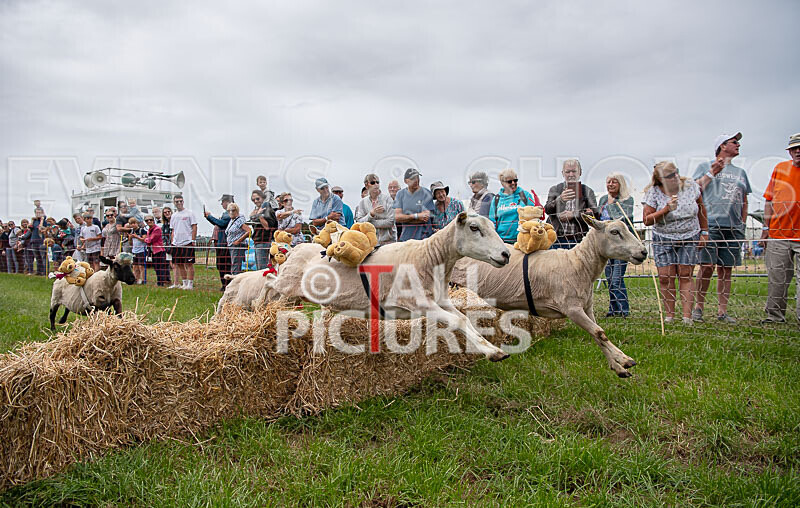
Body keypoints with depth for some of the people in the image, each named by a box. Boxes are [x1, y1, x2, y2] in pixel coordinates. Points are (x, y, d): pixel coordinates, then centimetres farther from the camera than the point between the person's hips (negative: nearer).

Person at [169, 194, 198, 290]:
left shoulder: (189, 213, -2)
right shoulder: (174, 215, 16)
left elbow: (194, 227, -5)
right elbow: (173, 230, 21)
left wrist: (192, 240, -11)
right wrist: (172, 242, 13)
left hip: (187, 243, -6)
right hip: (176, 244, 6)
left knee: (189, 264, -6)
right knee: (179, 264, 9)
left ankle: (190, 284, -2)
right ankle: (184, 283, 17)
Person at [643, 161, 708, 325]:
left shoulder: (690, 186, -3)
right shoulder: (653, 193, -9)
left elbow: (701, 209, 10)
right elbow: (647, 220, -11)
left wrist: (704, 232, 10)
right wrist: (666, 210, -24)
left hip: (689, 237, 1)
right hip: (663, 239, -1)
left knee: (685, 275, -4)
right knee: (665, 277, -6)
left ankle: (687, 316, -4)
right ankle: (670, 315, 5)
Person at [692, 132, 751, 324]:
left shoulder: (740, 172, 23)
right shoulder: (705, 167, 11)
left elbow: (744, 202, 23)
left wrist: (742, 226, 14)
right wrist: (711, 173, -6)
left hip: (733, 227, 4)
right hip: (710, 224, -4)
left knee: (726, 270, 3)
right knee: (707, 266, -11)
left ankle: (722, 311, 6)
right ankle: (698, 306, 1)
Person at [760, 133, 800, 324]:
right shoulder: (780, 168, 10)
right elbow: (770, 199, 12)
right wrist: (766, 227, 8)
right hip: (778, 234, 2)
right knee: (776, 278, 5)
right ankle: (775, 315, 13)